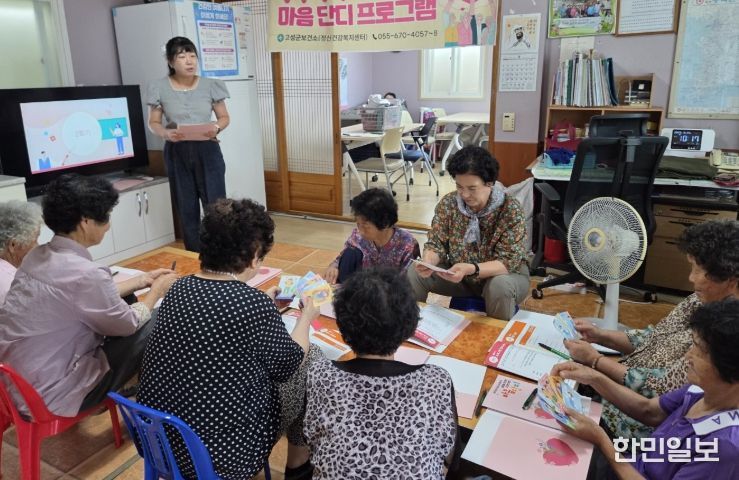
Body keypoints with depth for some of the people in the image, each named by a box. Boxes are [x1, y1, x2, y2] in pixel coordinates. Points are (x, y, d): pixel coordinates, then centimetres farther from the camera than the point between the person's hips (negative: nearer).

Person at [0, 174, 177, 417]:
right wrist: (157, 290, 5)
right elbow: (128, 324, -11)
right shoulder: (84, 273, -28)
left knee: (125, 304, 14)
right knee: (154, 326, -5)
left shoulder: (39, 256, -1)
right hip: (50, 396, -9)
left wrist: (141, 280, 17)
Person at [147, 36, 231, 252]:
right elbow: (153, 123, 4)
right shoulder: (160, 88, -1)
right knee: (186, 209, 7)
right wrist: (165, 133, -17)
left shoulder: (210, 85, 0)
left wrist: (216, 127, -15)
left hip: (207, 150, 0)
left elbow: (224, 117, 7)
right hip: (177, 153, 1)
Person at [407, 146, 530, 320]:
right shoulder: (448, 203, -12)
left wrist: (470, 269, -43)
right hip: (459, 274, 4)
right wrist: (428, 262, -32)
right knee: (412, 274, -15)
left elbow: (508, 262, -26)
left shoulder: (511, 209, -22)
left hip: (507, 274, -3)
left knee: (500, 287, -37)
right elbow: (436, 244, -8)